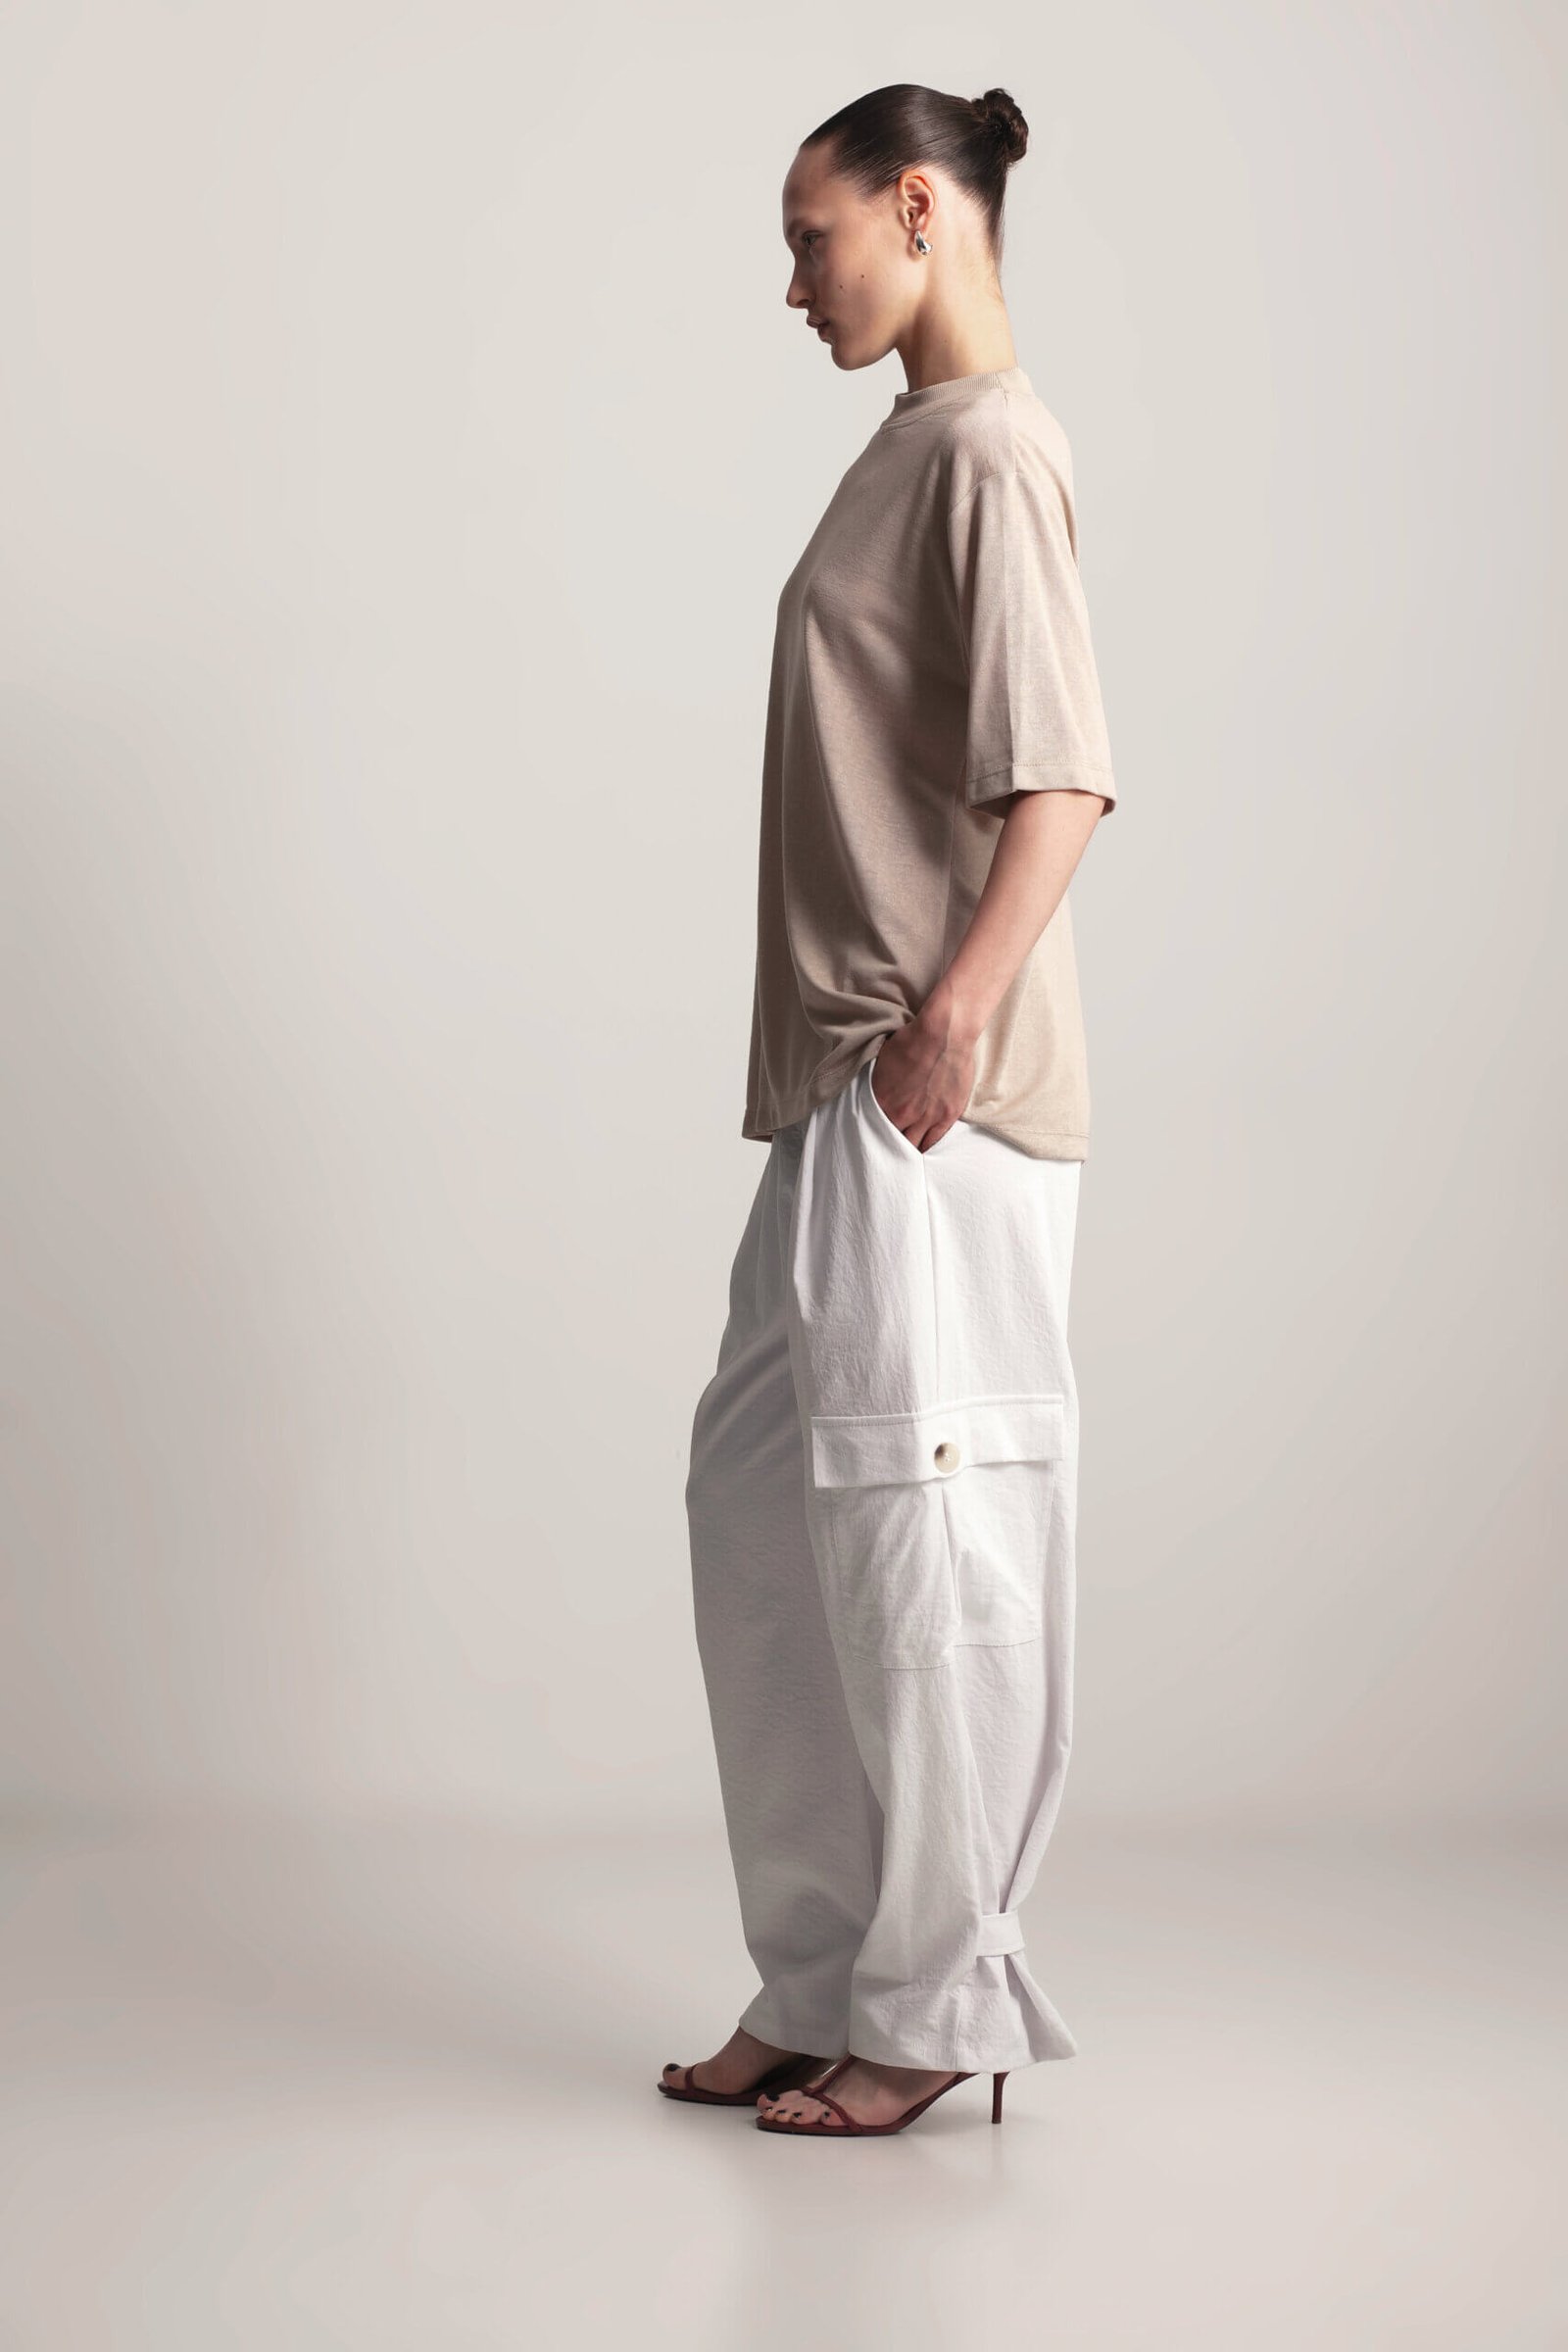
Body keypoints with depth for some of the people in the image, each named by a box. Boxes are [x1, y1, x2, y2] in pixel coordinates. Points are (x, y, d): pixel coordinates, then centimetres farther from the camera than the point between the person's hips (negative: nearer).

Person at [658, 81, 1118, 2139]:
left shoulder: (989, 449, -10)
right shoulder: (916, 447, 19)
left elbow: (1063, 774, -19)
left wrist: (956, 1008, -27)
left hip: (935, 1091, -10)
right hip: (847, 1077, 10)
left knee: (920, 1525, -4)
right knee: (765, 1502, 12)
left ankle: (937, 2010, 8)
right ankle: (826, 1985, 21)